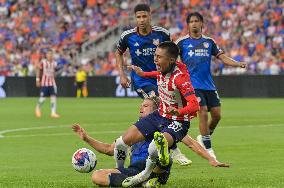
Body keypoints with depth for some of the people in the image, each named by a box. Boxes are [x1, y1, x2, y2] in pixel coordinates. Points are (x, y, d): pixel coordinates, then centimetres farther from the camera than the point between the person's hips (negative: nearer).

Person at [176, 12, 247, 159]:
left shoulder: (209, 42, 12)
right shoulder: (182, 42, 2)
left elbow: (222, 57, 10)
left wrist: (238, 64, -5)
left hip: (209, 84, 5)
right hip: (193, 84, -4)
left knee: (216, 115, 1)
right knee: (203, 113, -15)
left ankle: (203, 138, 28)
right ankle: (208, 149, -4)